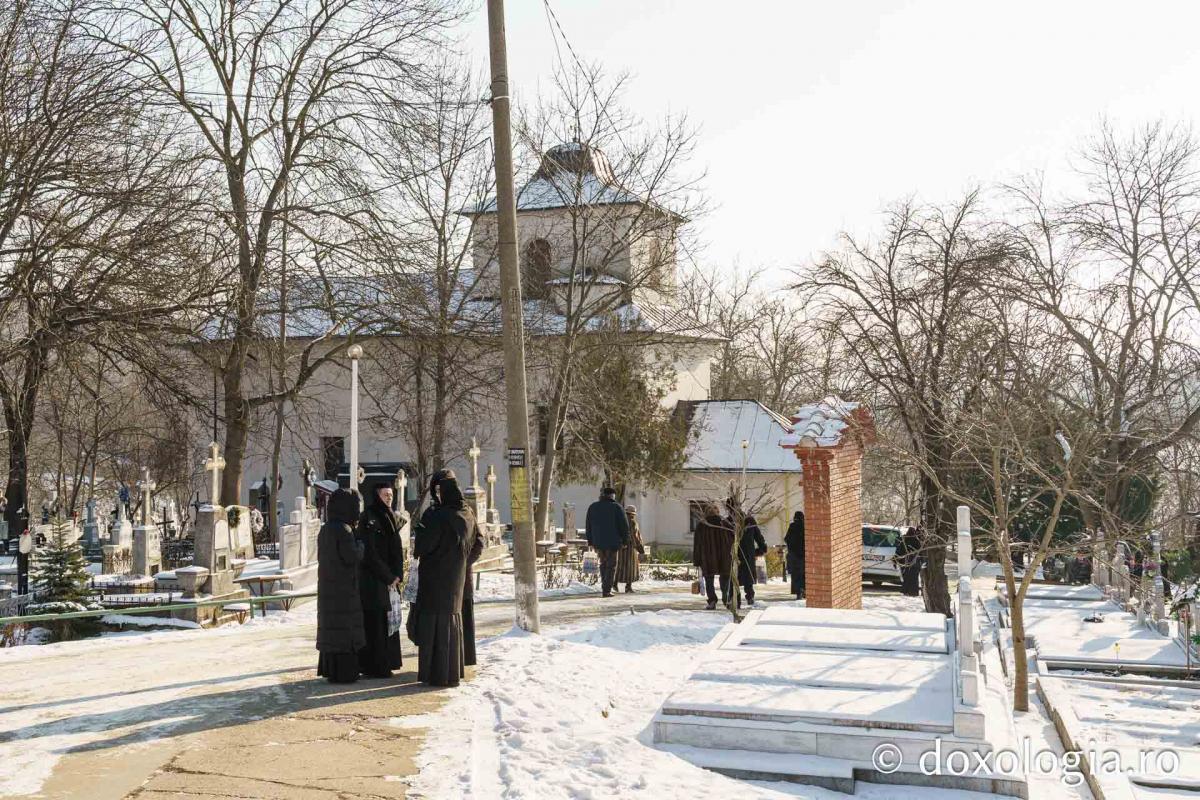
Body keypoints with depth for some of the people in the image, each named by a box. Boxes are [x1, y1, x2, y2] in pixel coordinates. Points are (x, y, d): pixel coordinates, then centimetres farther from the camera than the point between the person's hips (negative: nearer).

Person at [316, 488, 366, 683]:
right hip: (343, 587, -8)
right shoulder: (343, 530, -18)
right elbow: (353, 556, -21)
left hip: (328, 586, 8)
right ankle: (343, 672, 1)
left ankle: (329, 669, 21)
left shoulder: (325, 529, 9)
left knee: (331, 627, 14)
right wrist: (361, 545, 0)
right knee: (344, 628, -2)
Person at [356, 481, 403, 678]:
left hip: (390, 579, 7)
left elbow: (398, 549, 11)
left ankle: (387, 662, 15)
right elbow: (370, 553, -14)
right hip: (372, 579, -7)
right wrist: (388, 577, -11)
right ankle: (373, 666, 1)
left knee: (388, 620, 8)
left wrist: (397, 575, -2)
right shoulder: (368, 519, -10)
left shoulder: (391, 517, 13)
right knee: (374, 622, -4)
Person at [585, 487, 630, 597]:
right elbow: (624, 525, -6)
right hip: (612, 541, -4)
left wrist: (590, 542, 14)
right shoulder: (617, 507, -5)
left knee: (603, 563, 20)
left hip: (598, 541, 4)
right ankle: (606, 590, -2)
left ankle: (605, 587, 18)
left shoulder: (593, 507, 8)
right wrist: (625, 541, 3)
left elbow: (588, 526, 10)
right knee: (611, 565, 3)